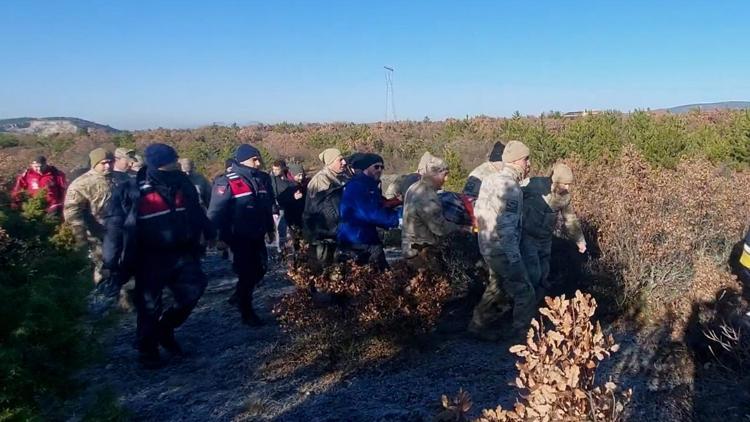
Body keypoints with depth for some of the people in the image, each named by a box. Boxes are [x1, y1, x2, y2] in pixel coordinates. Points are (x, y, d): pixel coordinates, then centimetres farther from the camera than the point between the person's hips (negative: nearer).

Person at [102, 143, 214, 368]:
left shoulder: (183, 184, 0)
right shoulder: (130, 192, -14)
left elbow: (197, 213, 15)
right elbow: (115, 228, -11)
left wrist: (211, 235, 20)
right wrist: (111, 265, -11)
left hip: (181, 254, 5)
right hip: (149, 259, -4)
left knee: (193, 289, 3)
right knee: (149, 306, 5)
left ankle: (165, 328, 25)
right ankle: (147, 350, 25)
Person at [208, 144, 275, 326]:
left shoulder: (262, 178, 6)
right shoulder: (227, 182, -15)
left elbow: (268, 205, 16)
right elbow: (216, 211, -16)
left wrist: (270, 228, 20)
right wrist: (217, 236, -18)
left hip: (257, 236, 7)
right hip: (239, 237, -7)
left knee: (260, 269, 13)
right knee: (246, 272, 0)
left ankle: (240, 297, 36)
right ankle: (246, 312, 15)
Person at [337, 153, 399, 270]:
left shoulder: (371, 186, 15)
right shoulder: (356, 186, -17)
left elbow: (378, 209, 12)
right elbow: (370, 213, -25)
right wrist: (396, 217, -20)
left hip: (367, 239, 10)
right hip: (355, 241, -10)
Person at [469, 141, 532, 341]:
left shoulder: (491, 179, 6)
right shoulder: (510, 187, -21)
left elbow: (478, 213, 13)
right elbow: (506, 227, -24)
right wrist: (514, 258, -20)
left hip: (487, 247, 10)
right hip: (503, 250, -10)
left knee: (496, 287, 25)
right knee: (525, 294, 0)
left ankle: (479, 325, 36)